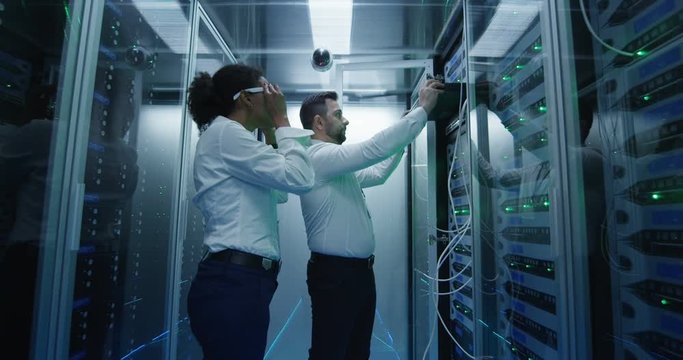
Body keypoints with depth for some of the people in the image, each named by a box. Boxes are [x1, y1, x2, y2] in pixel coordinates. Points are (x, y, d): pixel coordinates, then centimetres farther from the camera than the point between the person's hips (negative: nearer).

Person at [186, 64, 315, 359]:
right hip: (233, 283, -10)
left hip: (238, 280, 10)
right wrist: (282, 120, -4)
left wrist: (276, 129, 21)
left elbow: (280, 185, 25)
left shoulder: (227, 137, 22)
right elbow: (299, 179, -16)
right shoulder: (225, 132, -9)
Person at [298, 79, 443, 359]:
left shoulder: (338, 165, 16)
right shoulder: (318, 156, -15)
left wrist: (402, 141, 21)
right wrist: (423, 108, -16)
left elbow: (378, 173, 26)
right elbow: (374, 148, -24)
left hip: (359, 270, 10)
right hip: (335, 273, -10)